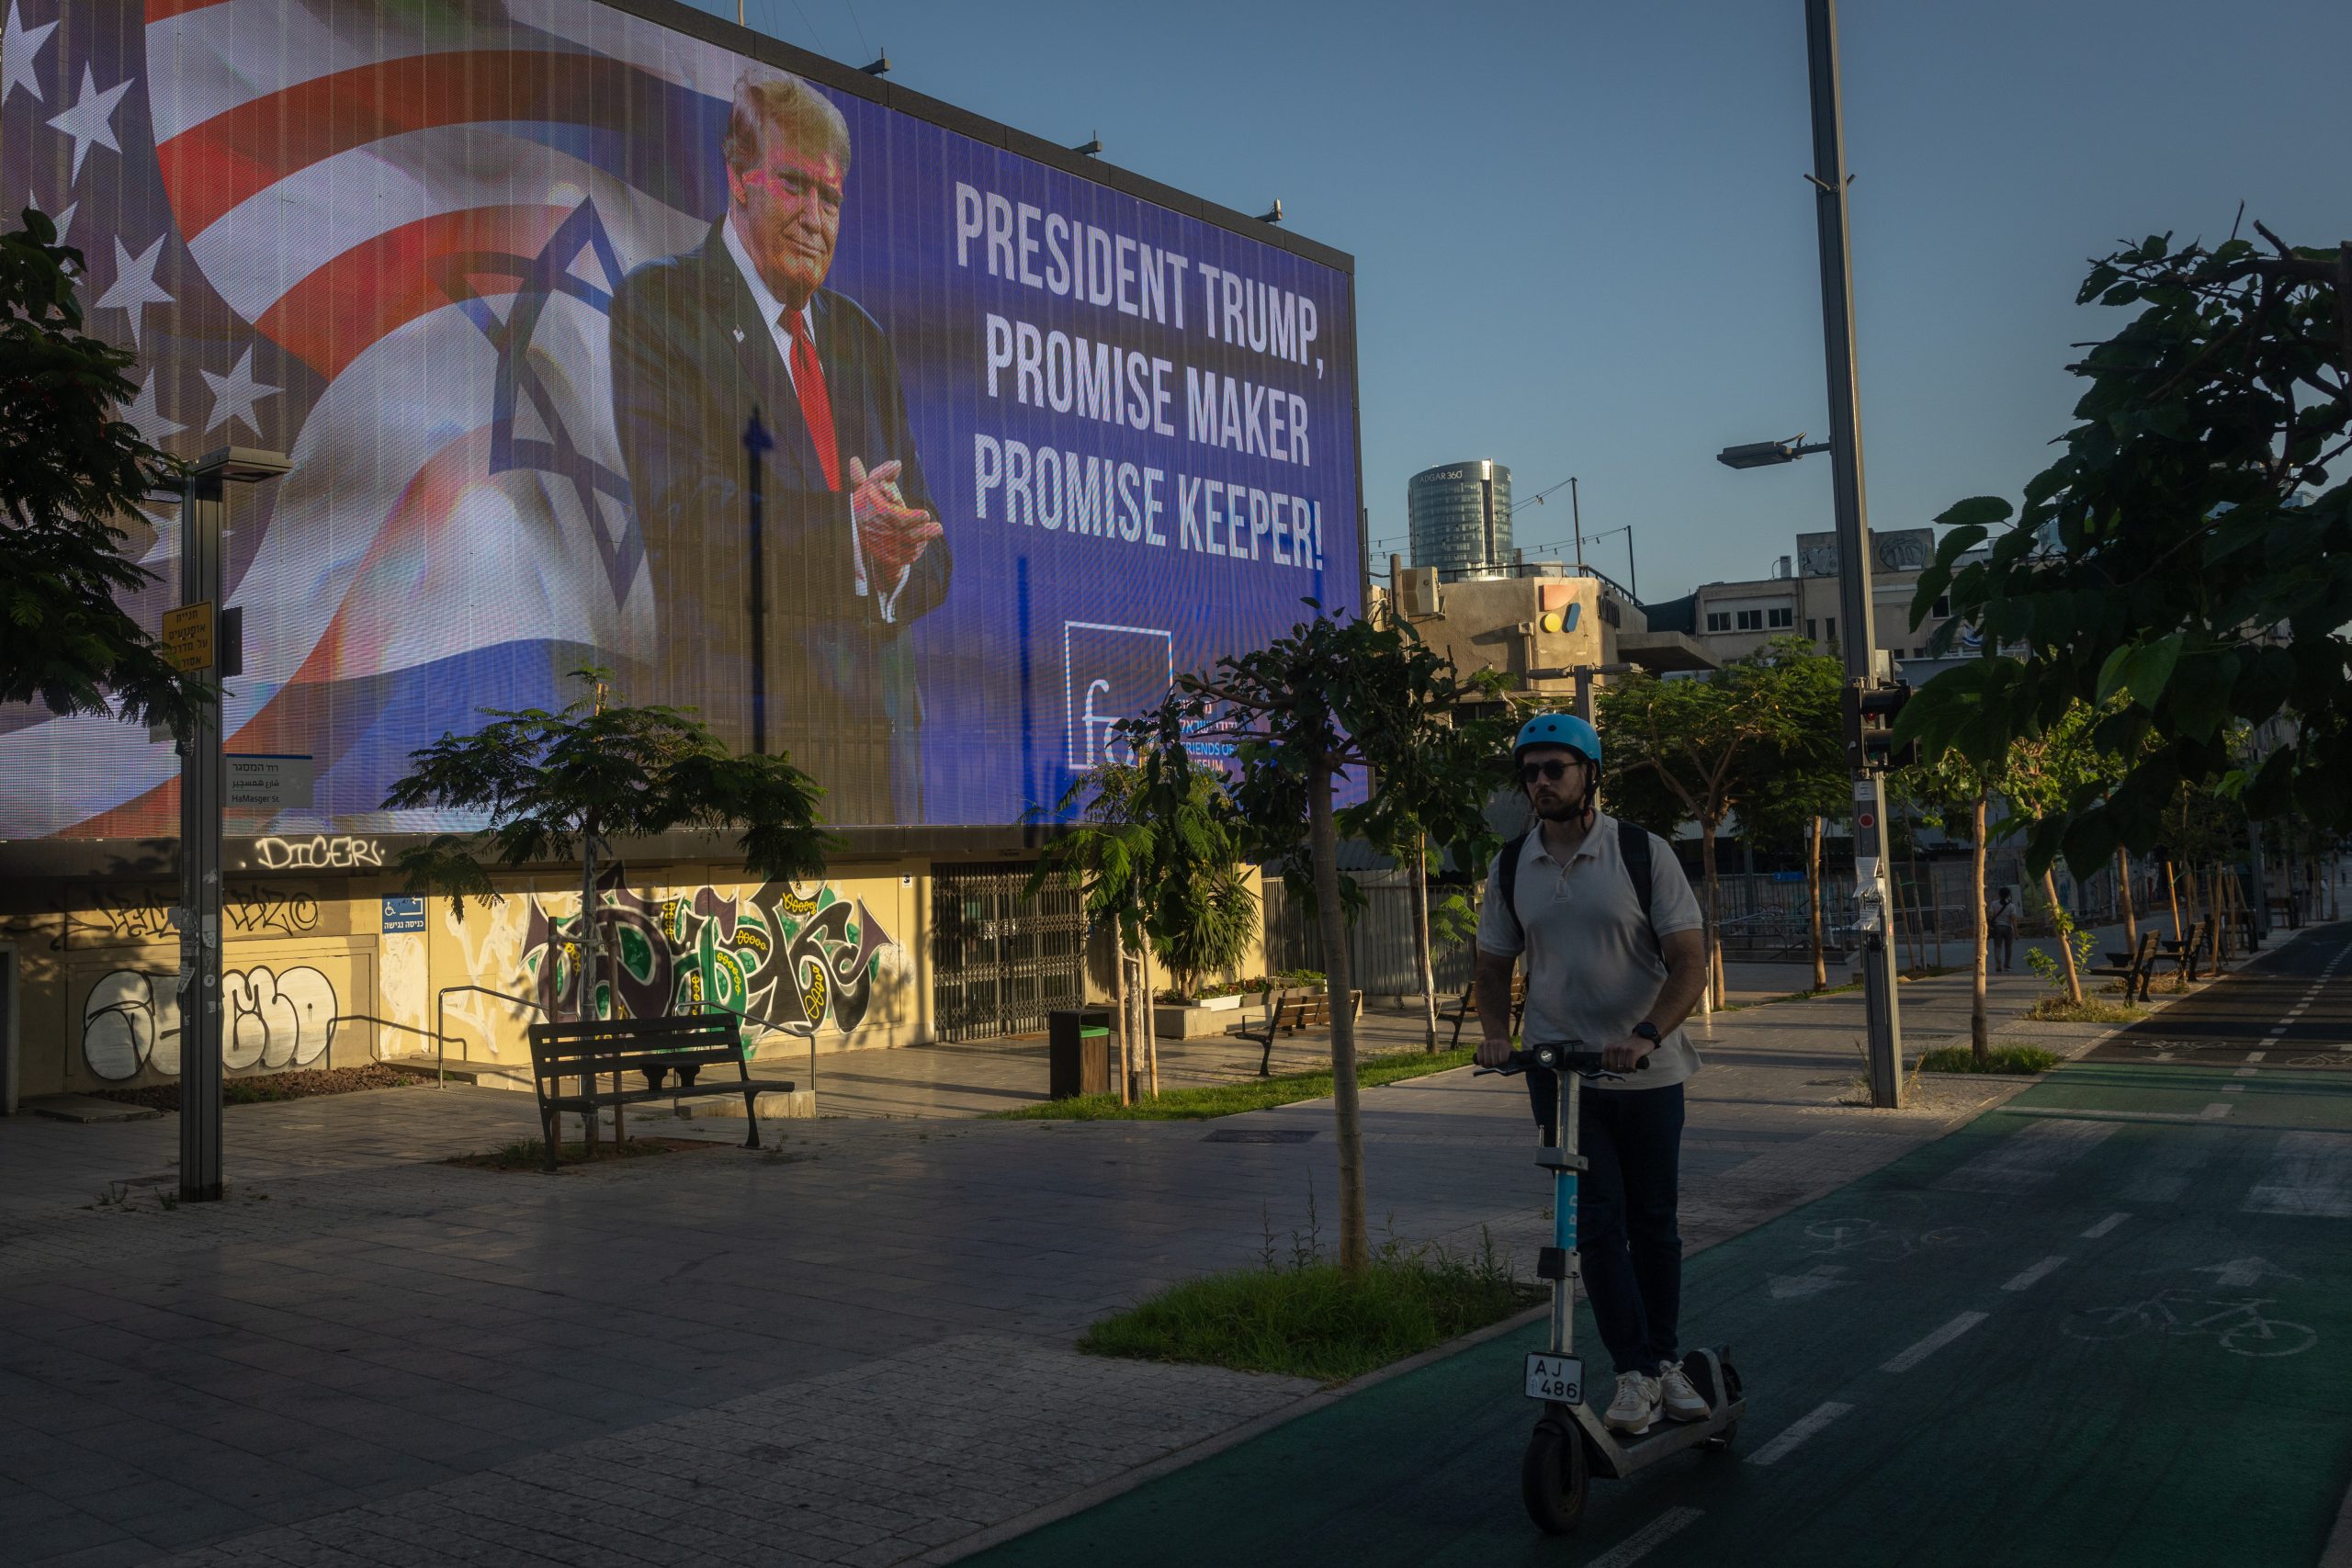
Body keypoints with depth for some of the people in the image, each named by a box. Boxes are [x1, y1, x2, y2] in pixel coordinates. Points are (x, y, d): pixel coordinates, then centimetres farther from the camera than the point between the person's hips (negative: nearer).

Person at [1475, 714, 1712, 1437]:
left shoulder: (1644, 853, -7)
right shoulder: (1510, 867, 2)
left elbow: (1689, 962, -10)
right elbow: (1494, 968, 11)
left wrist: (1646, 1036, -26)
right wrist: (1495, 1033, -9)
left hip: (1646, 1071, -1)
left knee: (1653, 1221, 11)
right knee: (1596, 1222, -3)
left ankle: (1665, 1361, 27)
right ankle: (1636, 1374, 5)